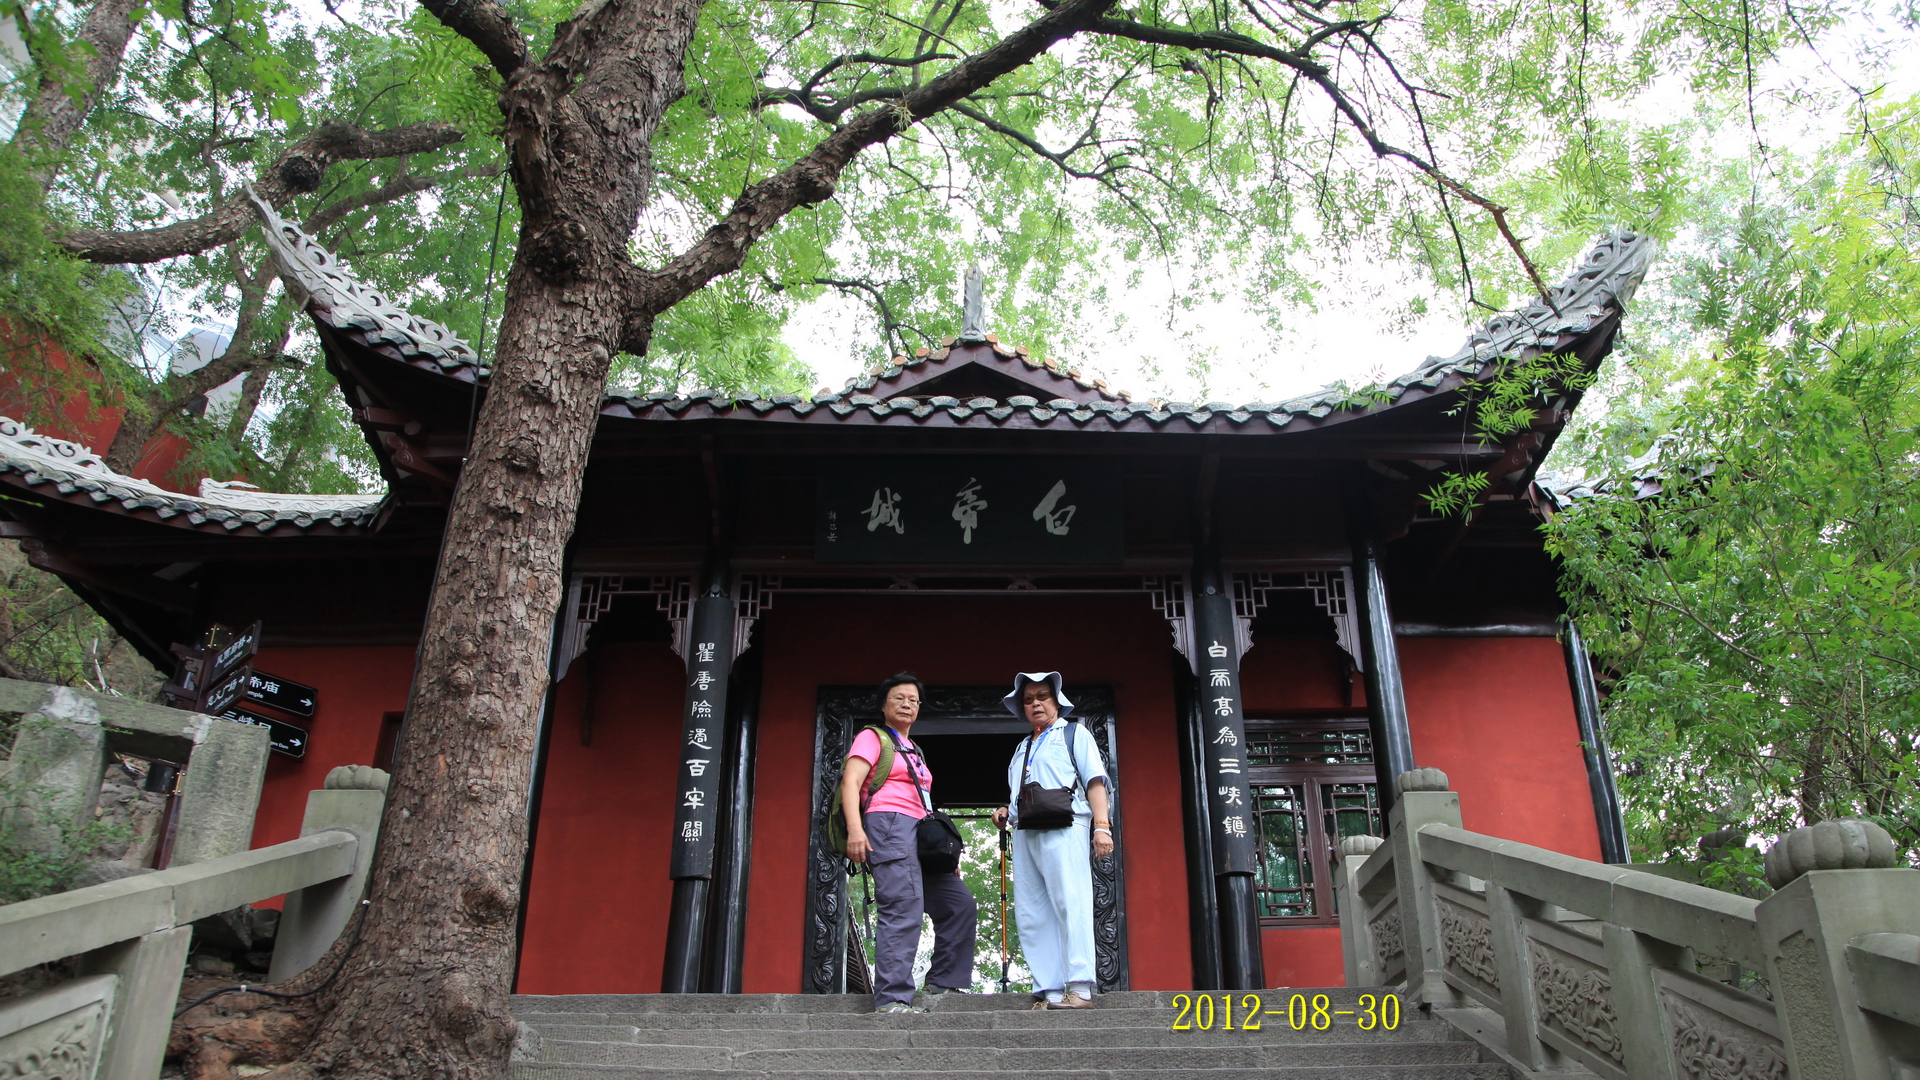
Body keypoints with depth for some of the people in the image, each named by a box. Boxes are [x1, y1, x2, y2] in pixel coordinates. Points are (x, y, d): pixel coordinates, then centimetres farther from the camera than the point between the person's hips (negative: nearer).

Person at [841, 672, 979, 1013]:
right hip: (889, 825, -9)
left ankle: (943, 984, 11)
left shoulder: (914, 752, 30)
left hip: (919, 832, 9)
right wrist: (855, 828, -24)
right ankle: (892, 999, -23)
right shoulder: (871, 738, 6)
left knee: (960, 905, 6)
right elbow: (850, 781, -8)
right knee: (904, 909, -22)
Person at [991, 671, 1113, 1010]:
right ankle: (1049, 992, 0)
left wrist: (1102, 826, -11)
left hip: (1063, 828, -6)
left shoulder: (1074, 734, 13)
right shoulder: (1022, 747, 30)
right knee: (1031, 915, 0)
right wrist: (1005, 812, 11)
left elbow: (1095, 781, 1)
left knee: (1070, 904, -14)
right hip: (1025, 833, 7)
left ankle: (1080, 989, -17)